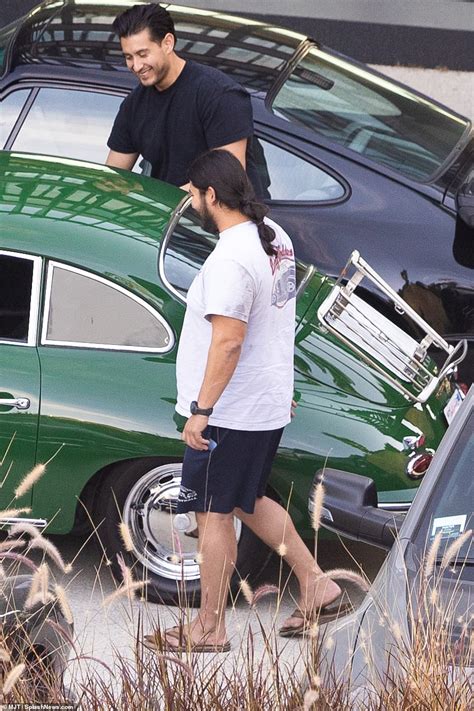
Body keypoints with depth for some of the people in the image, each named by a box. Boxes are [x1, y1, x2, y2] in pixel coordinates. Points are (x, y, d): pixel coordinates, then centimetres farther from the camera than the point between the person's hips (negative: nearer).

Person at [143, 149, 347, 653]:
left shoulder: (229, 261, -24)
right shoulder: (275, 238, 7)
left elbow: (228, 340, -28)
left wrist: (201, 409, -24)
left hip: (231, 413, -10)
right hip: (270, 404, 10)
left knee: (213, 515, 0)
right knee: (247, 502, 23)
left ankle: (209, 628, 8)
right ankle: (315, 584, 24)